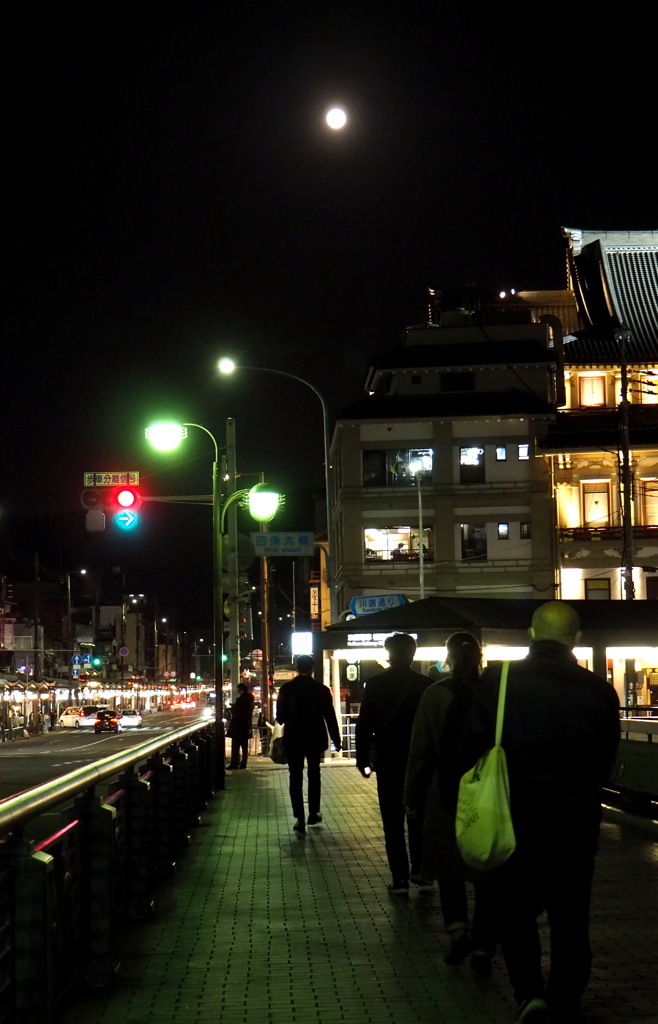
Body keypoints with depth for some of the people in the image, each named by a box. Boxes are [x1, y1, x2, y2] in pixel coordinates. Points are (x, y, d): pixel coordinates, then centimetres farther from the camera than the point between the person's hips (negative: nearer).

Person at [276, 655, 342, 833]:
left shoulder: (286, 689, -6)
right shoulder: (321, 690, -6)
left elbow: (280, 717, -3)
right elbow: (330, 717, -5)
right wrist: (336, 740, 3)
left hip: (293, 738, -1)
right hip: (315, 738, 1)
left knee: (296, 777, 3)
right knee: (314, 774, 17)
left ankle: (300, 818, -3)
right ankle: (313, 814, 19)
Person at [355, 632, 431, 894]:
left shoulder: (375, 684, -4)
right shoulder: (425, 684, -2)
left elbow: (364, 725, -5)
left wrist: (363, 758, 3)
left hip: (388, 761, -1)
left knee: (393, 822, 3)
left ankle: (400, 877, 0)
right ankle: (420, 870, 11)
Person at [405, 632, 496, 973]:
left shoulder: (435, 694, -5)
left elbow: (421, 751, -2)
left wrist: (413, 798, 6)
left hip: (447, 794, -1)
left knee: (448, 864, 15)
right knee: (487, 871, 8)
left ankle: (458, 928, -4)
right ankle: (483, 948, 9)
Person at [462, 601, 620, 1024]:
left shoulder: (497, 682, -10)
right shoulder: (598, 690, -8)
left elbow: (474, 750, -5)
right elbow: (606, 759, 3)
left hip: (515, 815, -1)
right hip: (577, 822, 1)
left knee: (515, 909, 14)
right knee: (571, 918, 14)